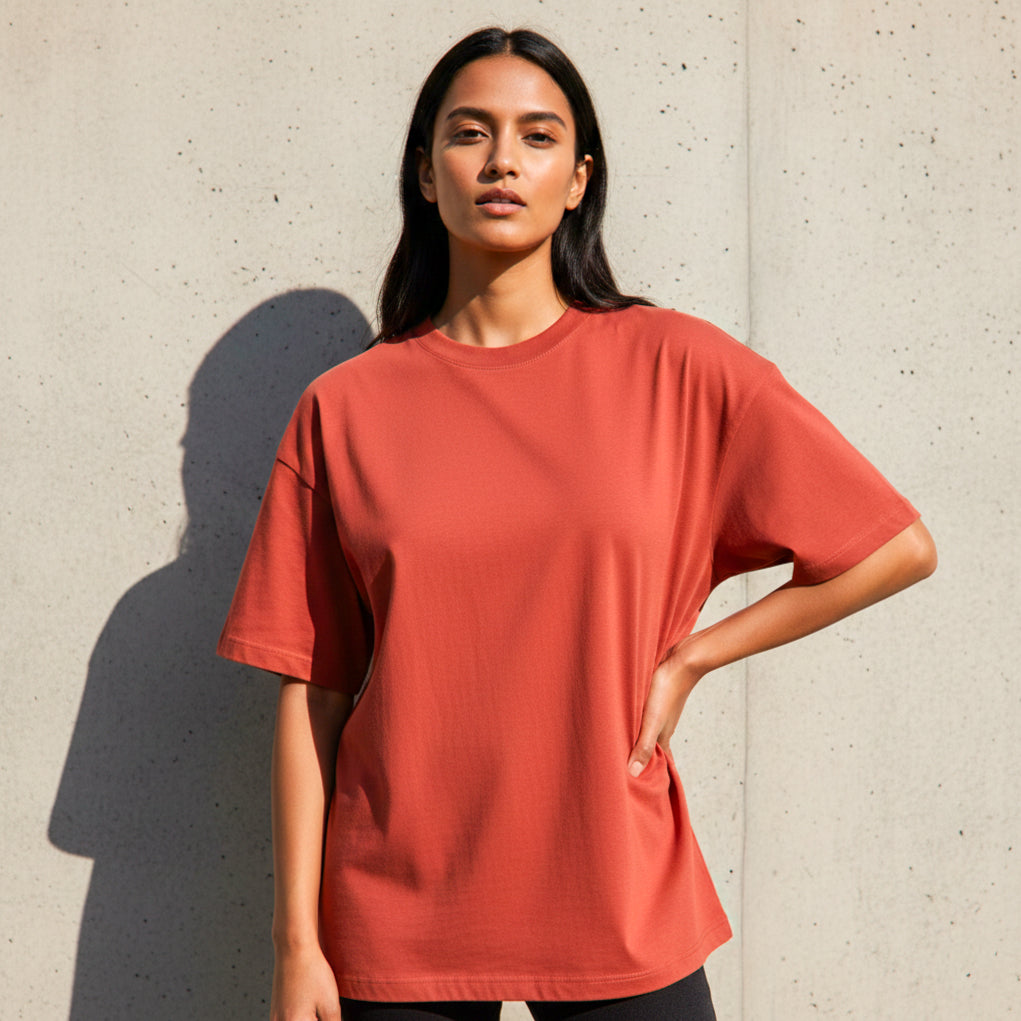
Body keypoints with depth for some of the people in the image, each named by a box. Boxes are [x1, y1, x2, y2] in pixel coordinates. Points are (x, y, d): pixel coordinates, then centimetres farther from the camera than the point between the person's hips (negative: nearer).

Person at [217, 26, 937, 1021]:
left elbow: (900, 547, 1)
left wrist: (687, 659, -3)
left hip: (622, 903, 0)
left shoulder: (675, 367, -3)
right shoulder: (347, 407, -1)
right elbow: (311, 695, 0)